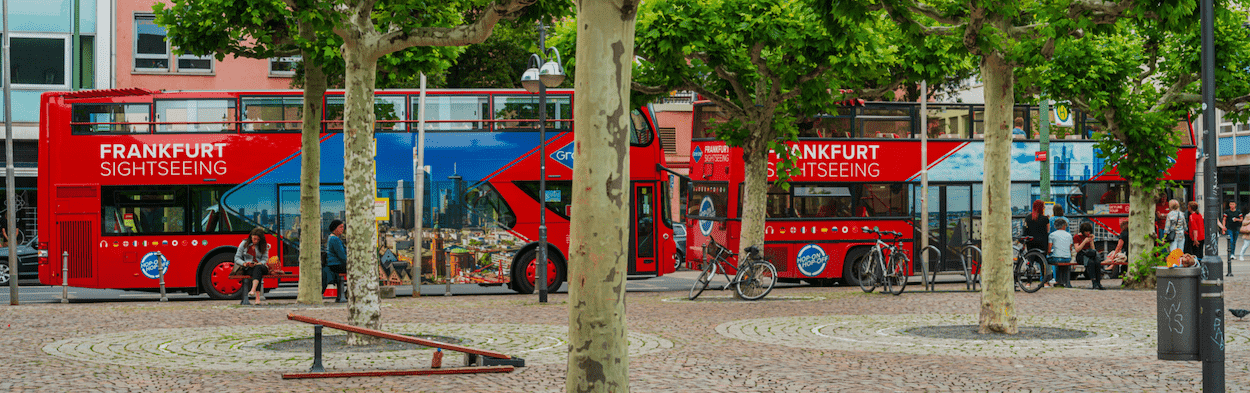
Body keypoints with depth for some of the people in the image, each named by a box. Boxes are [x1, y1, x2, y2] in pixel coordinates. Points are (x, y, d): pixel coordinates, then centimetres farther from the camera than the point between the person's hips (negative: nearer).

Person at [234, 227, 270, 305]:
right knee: (256, 273, -38)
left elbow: (265, 258, 4)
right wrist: (244, 263, -13)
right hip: (248, 269, -1)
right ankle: (257, 297, -53)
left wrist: (260, 263, -19)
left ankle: (253, 290, -61)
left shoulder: (264, 246, 10)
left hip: (261, 267, 1)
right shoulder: (244, 244, 8)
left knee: (258, 268, -39)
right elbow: (237, 258, 7)